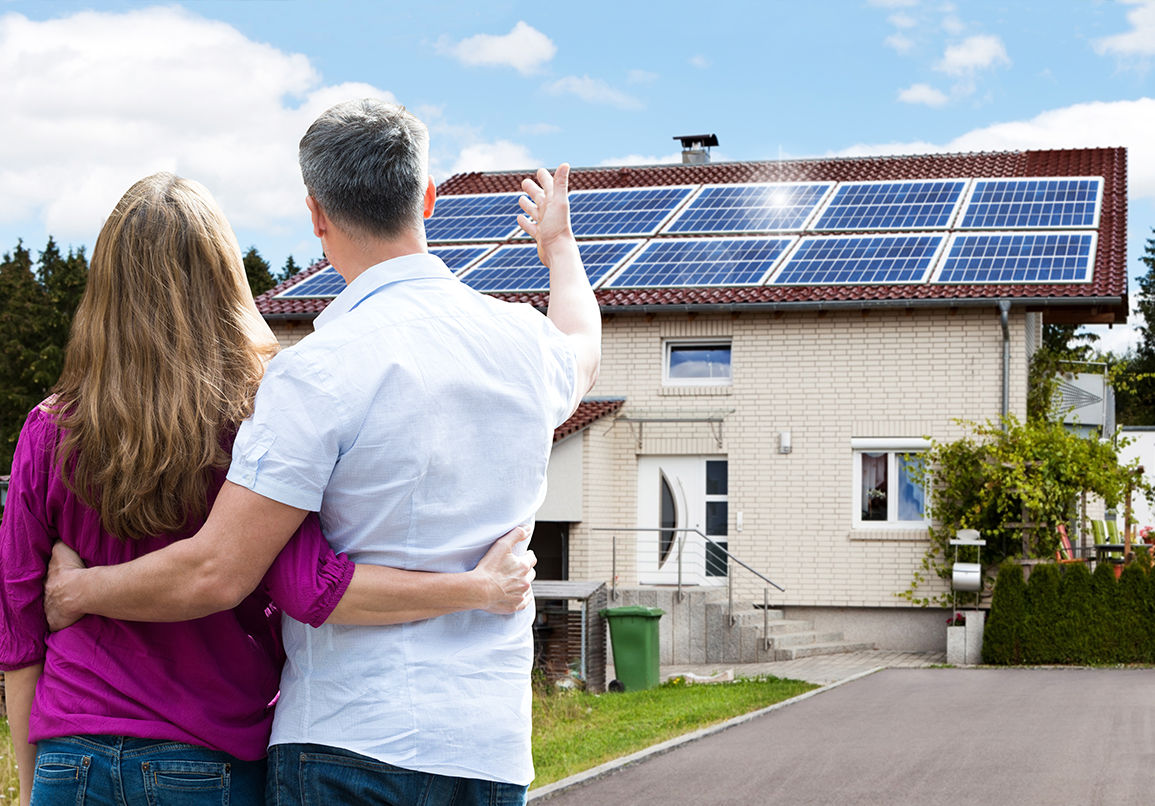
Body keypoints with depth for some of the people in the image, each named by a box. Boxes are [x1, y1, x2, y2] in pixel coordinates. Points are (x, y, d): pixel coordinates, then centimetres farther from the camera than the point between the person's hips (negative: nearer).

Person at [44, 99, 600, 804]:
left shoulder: (321, 370, -14)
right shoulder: (525, 341, 6)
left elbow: (215, 574, -16)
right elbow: (582, 349, 34)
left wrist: (78, 590, 3)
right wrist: (557, 241, 54)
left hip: (354, 740, -6)